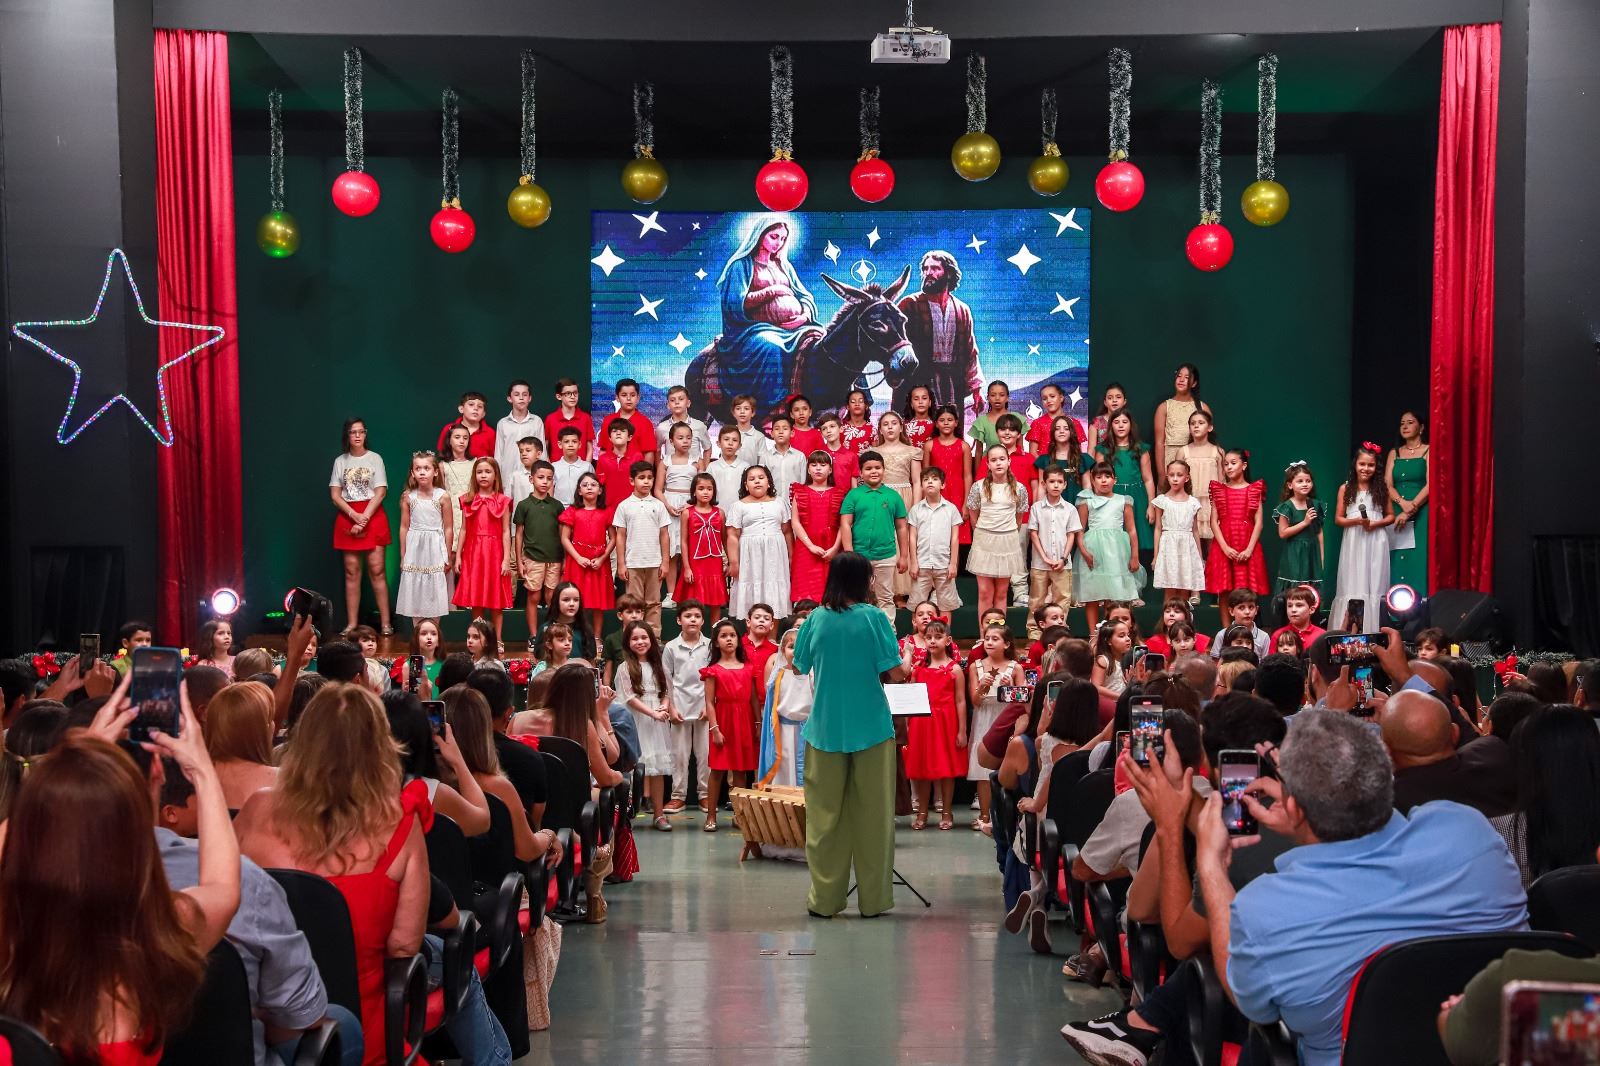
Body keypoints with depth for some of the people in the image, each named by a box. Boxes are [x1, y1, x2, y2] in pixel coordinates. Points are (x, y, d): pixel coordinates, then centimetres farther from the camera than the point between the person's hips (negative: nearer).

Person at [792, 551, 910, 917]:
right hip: (870, 728, -2)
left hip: (826, 729, 2)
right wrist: (904, 666, 11)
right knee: (872, 814, 7)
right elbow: (896, 673, -11)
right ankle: (873, 899, 12)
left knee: (825, 813, 9)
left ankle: (824, 898, 13)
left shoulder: (816, 619, -1)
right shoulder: (873, 617, -8)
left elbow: (799, 668, 10)